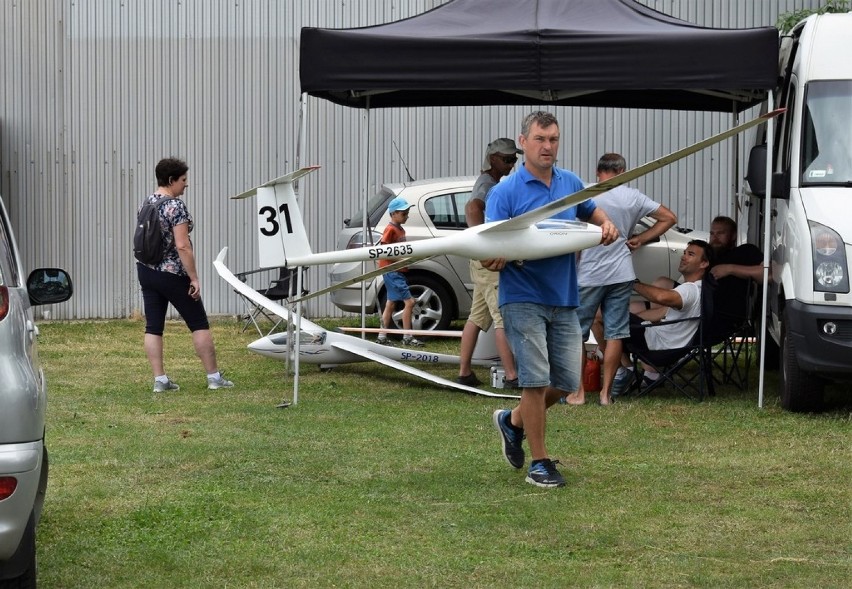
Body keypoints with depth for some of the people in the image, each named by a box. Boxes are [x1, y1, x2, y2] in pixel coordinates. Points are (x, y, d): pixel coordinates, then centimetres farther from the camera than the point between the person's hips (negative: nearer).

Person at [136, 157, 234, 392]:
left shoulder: (146, 203, 7)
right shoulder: (175, 205, -18)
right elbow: (182, 246, -23)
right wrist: (194, 278, -18)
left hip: (146, 271, 7)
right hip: (172, 274, -7)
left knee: (153, 326, 5)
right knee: (199, 323, 4)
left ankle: (159, 380, 3)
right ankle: (214, 377, 7)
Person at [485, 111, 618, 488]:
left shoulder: (571, 184, 9)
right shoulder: (505, 193, -7)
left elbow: (591, 211, 28)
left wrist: (606, 225, 6)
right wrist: (497, 259, -34)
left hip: (564, 299, 6)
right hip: (523, 298, -6)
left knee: (566, 381, 7)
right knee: (536, 379, -9)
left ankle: (513, 421, 32)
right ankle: (539, 463, 1)